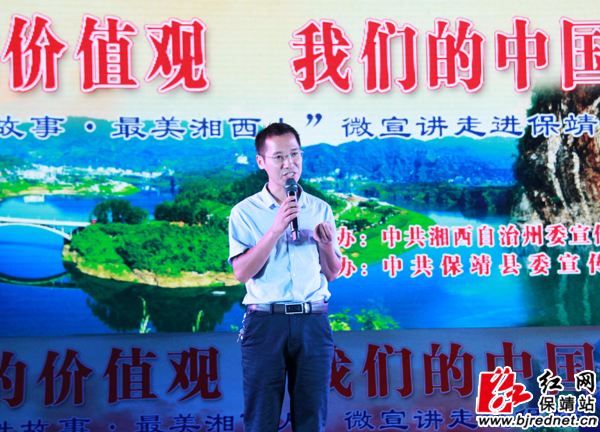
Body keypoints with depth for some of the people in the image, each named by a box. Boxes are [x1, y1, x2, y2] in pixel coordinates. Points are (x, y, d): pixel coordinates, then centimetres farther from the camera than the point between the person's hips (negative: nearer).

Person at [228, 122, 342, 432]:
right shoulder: (245, 212, 2)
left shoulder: (320, 210, 11)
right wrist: (276, 229, -16)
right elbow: (242, 272, -9)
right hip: (264, 322, -2)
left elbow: (332, 273, 14)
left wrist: (327, 244, -7)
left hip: (312, 322, 2)